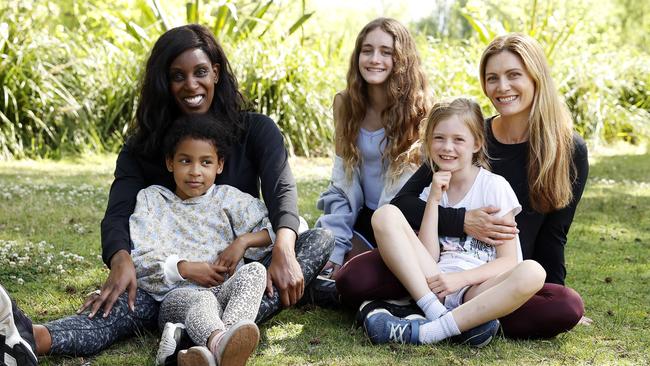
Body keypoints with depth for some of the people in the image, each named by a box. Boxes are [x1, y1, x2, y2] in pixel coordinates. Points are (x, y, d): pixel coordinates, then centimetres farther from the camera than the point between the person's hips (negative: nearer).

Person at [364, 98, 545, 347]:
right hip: (434, 284, 3)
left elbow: (508, 260, -3)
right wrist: (434, 200, -3)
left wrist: (462, 278, -18)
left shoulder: (495, 186, 4)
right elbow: (427, 256, 2)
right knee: (386, 215, -14)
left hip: (479, 289, -2)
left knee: (532, 272, -35)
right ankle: (437, 314, -27)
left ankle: (425, 332, -36)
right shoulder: (432, 191, 14)